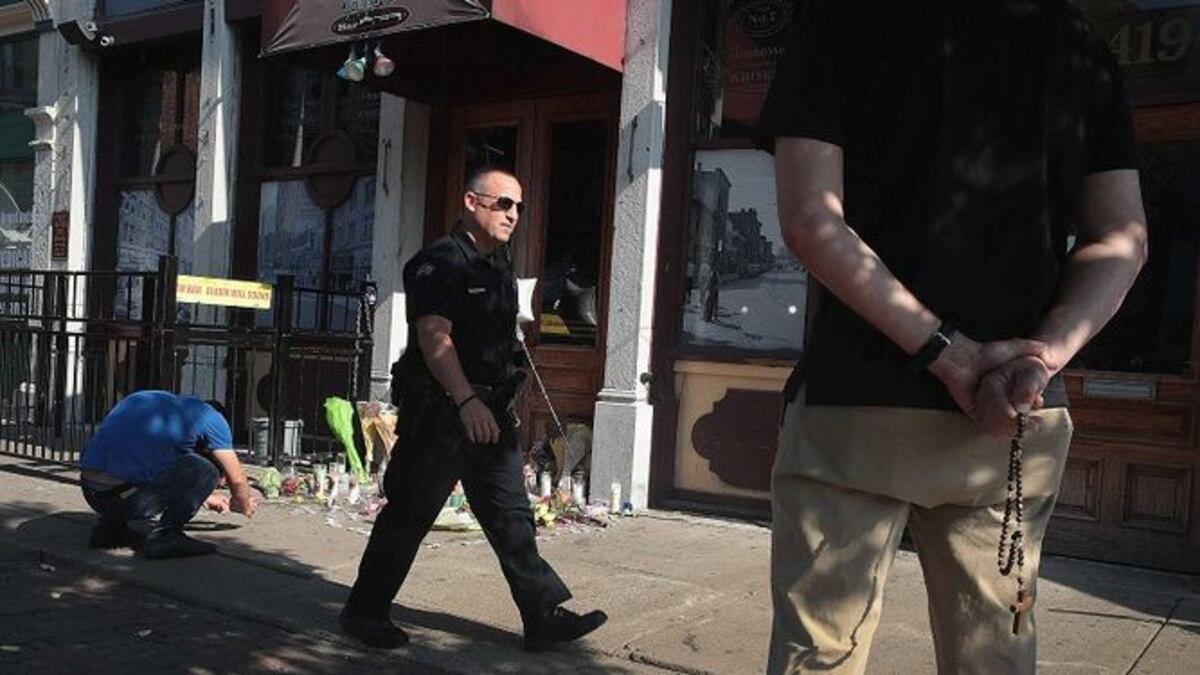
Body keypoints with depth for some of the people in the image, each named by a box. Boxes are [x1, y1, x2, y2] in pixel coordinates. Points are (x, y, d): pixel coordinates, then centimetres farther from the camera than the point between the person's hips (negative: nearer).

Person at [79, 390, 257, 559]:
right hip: (124, 496, -8)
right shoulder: (210, 416, 6)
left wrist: (204, 497, 50)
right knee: (206, 472, 3)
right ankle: (164, 535, -3)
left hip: (90, 494, 8)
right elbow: (237, 480, 12)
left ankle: (110, 528, 24)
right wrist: (244, 507, 34)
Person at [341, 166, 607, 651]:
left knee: (511, 514, 7)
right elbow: (434, 337, -23)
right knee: (409, 515, 2)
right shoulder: (440, 262, -12)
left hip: (489, 409, 9)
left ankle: (544, 616, 12)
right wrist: (466, 401, -31)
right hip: (439, 411, -8)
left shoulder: (498, 264, 16)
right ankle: (364, 611, 19)